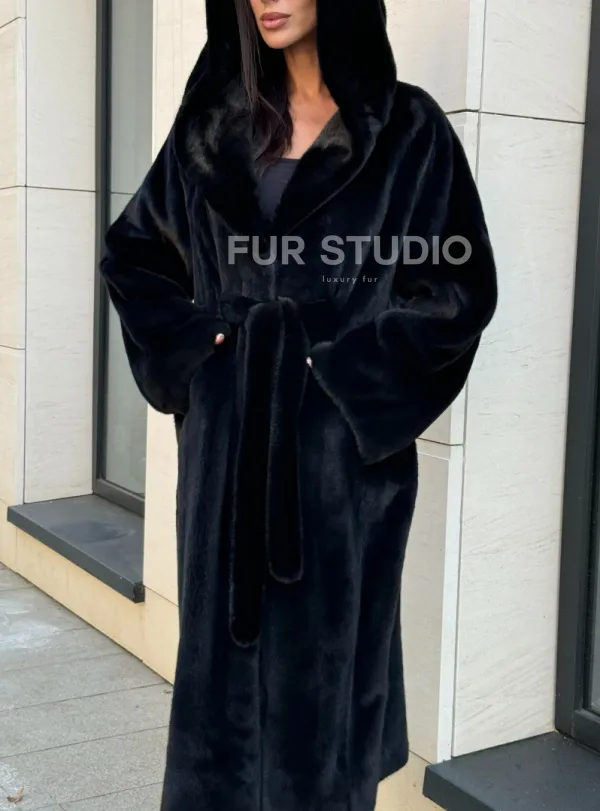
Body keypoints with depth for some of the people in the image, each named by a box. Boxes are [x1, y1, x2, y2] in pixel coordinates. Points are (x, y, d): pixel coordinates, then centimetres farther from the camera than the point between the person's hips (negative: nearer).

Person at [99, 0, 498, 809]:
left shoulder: (408, 129, -2)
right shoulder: (215, 121, 8)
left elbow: (460, 288, -5)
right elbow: (133, 249, 15)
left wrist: (349, 361, -12)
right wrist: (190, 338, 1)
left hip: (342, 438, -3)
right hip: (228, 433, 4)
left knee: (325, 646, 7)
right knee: (224, 640, 12)